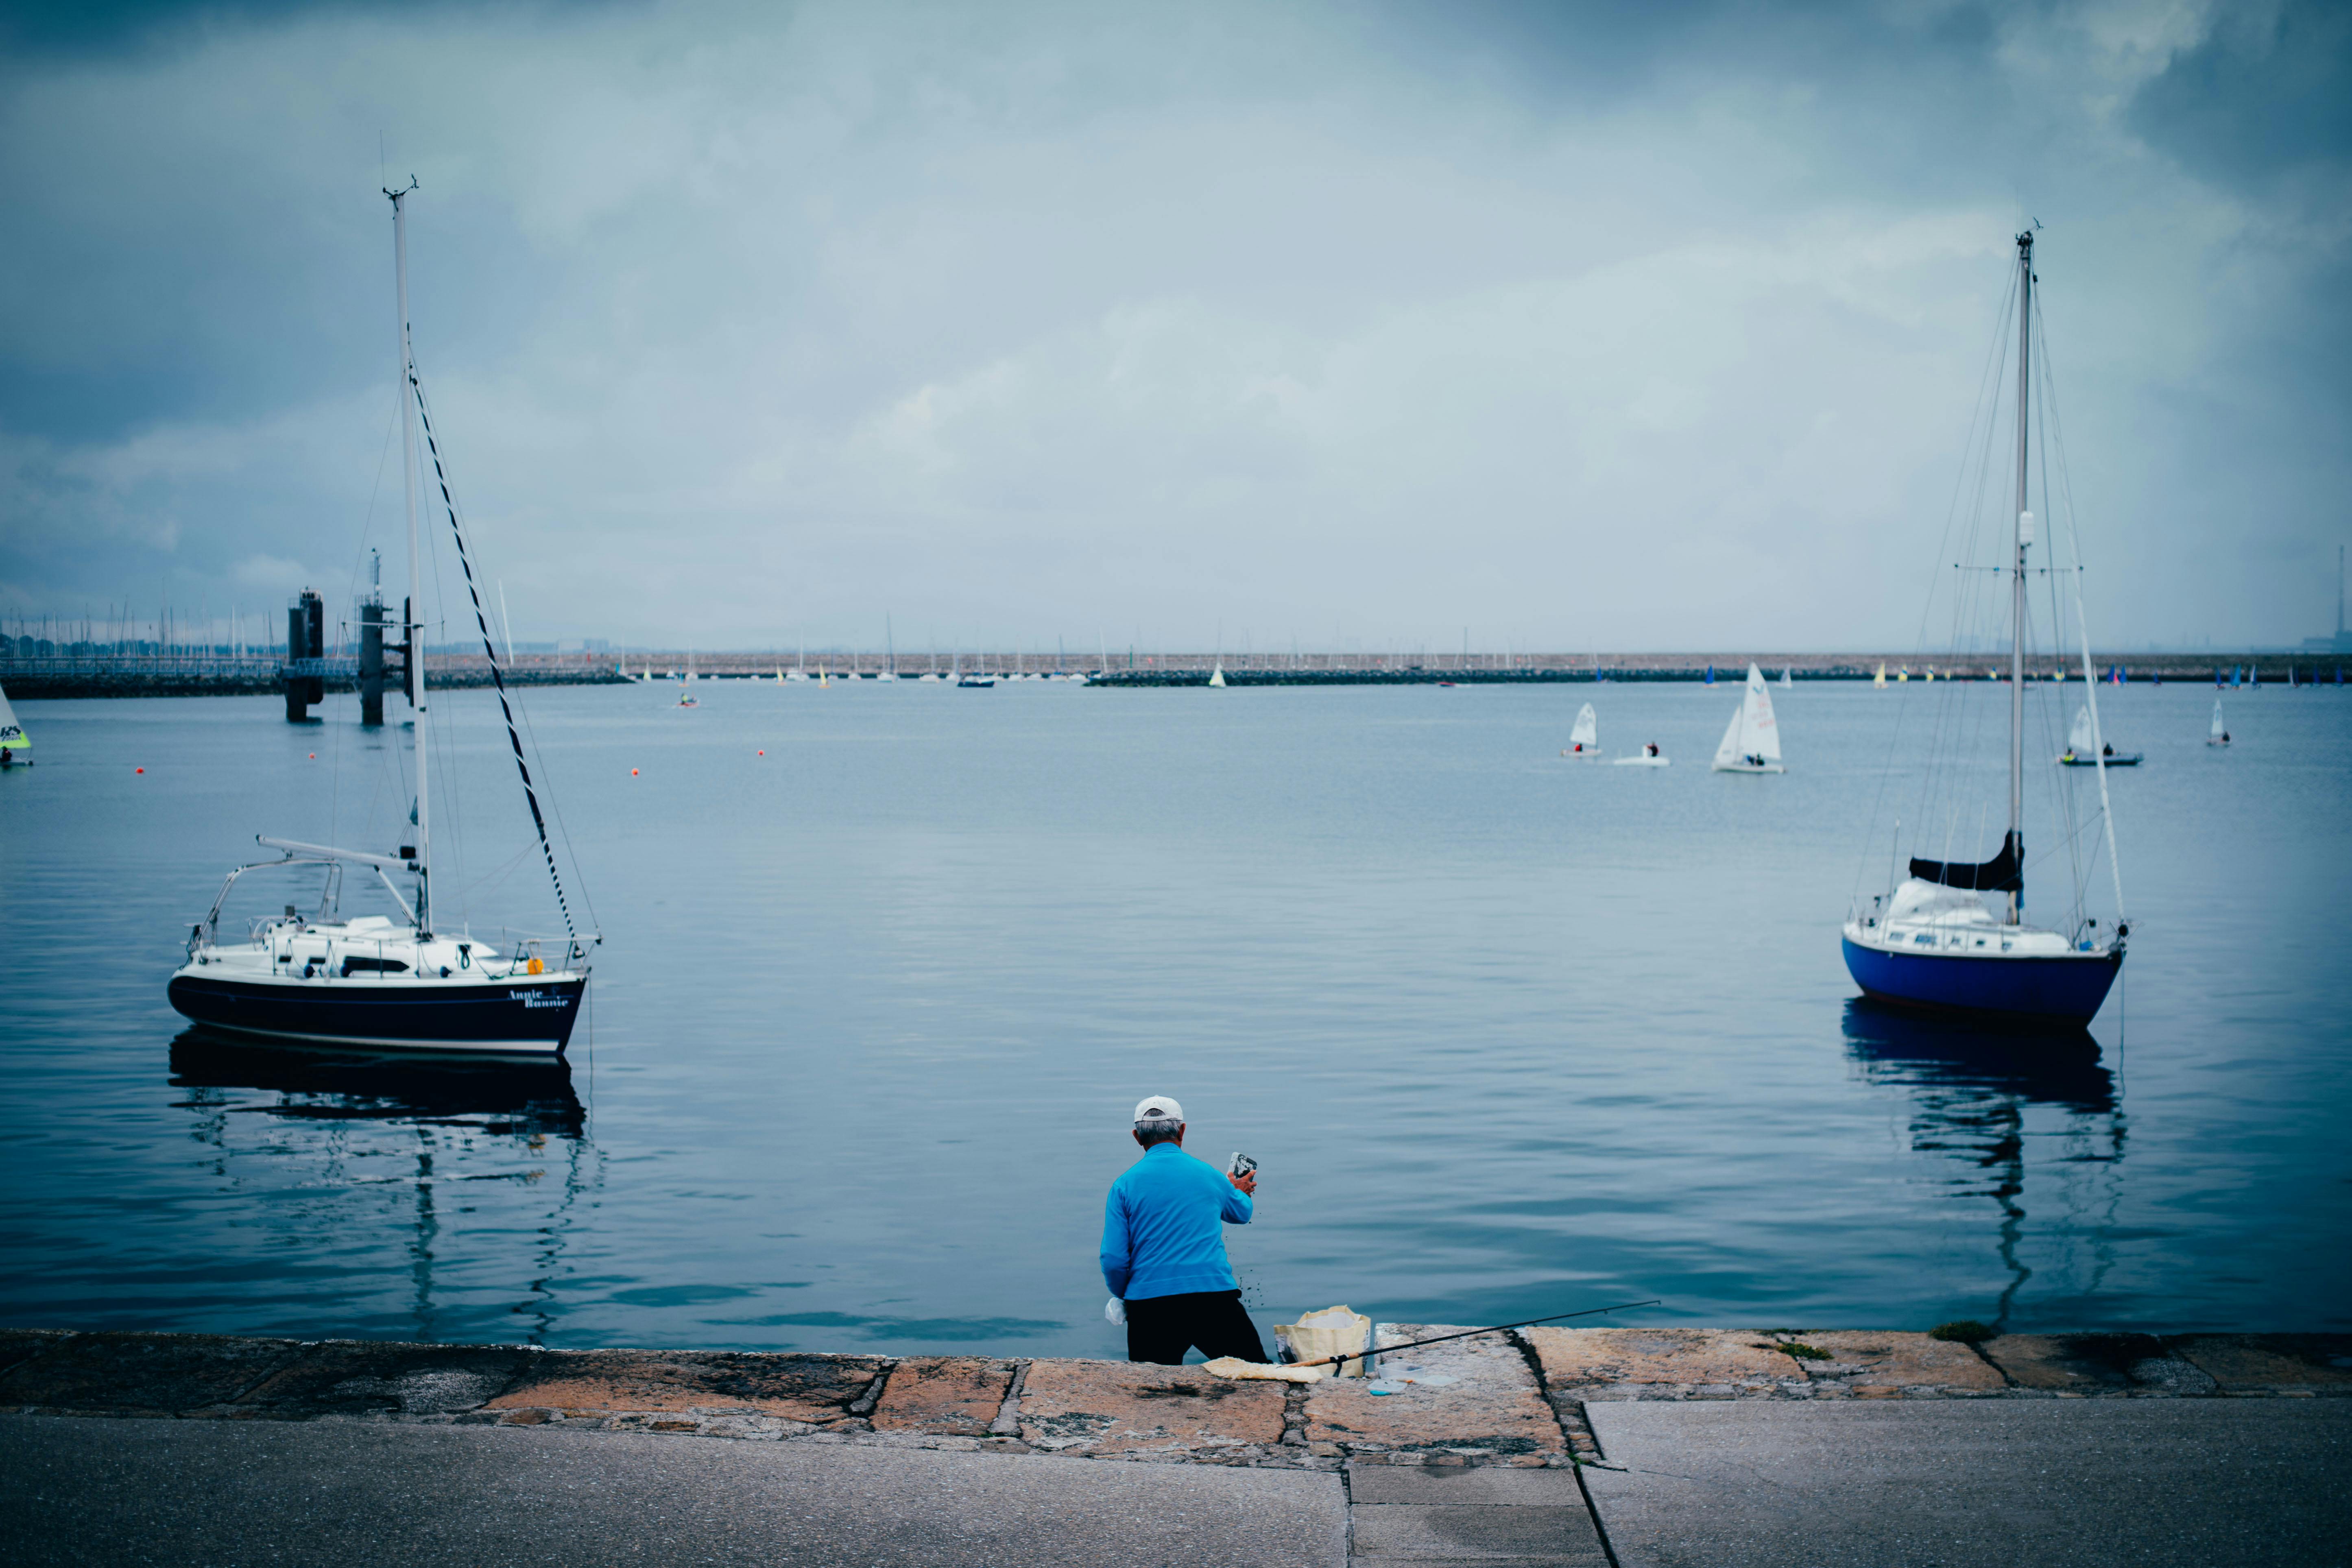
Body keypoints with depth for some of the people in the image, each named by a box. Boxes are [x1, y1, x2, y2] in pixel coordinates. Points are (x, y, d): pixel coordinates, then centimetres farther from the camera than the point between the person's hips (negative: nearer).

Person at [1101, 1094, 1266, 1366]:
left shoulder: (1125, 1185, 2)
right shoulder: (1209, 1175, 9)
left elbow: (1113, 1261, -2)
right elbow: (1242, 1212, 31)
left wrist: (1123, 1296, 18)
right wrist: (1240, 1192, 54)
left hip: (1149, 1305, 0)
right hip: (1214, 1298, 0)